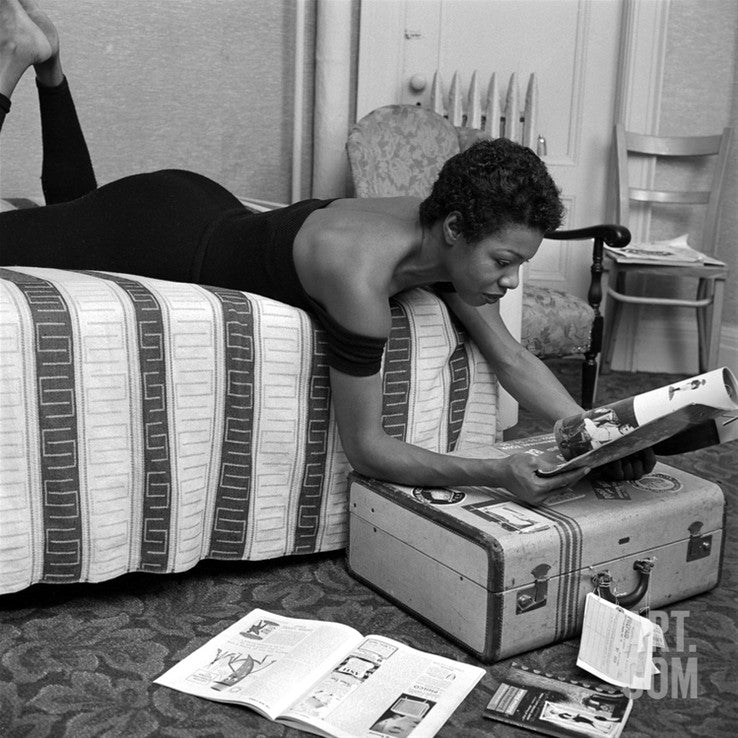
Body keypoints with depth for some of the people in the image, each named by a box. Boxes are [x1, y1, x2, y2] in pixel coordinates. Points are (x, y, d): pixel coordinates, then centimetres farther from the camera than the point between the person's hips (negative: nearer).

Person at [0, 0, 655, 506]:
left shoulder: (448, 235, -17)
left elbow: (511, 358, -8)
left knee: (76, 202, 35)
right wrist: (498, 475, -42)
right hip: (154, 236, -7)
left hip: (209, 214, 7)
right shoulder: (362, 279, -41)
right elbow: (365, 446, -35)